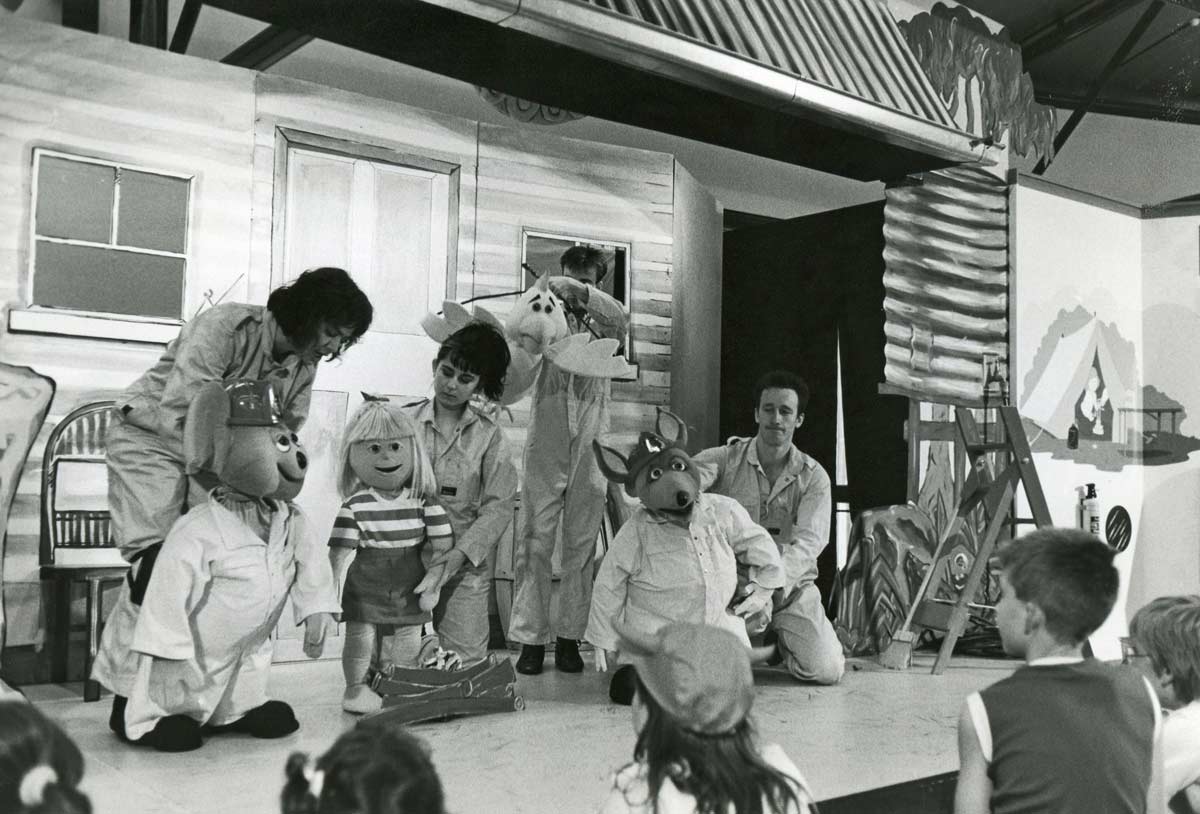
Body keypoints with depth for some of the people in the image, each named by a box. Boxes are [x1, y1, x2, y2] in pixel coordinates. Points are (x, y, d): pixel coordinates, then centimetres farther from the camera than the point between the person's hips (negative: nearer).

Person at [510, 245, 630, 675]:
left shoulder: (601, 324, 11)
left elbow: (620, 318, -11)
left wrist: (580, 294, -23)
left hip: (591, 446, 1)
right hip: (546, 443, -1)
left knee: (582, 544, 3)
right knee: (535, 540, -3)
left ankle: (569, 637, 10)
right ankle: (531, 639, 1)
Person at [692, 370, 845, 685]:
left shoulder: (813, 477, -1)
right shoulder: (726, 458, -1)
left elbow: (809, 541, -15)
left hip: (791, 587, 1)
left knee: (827, 670, -15)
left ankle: (780, 641, 21)